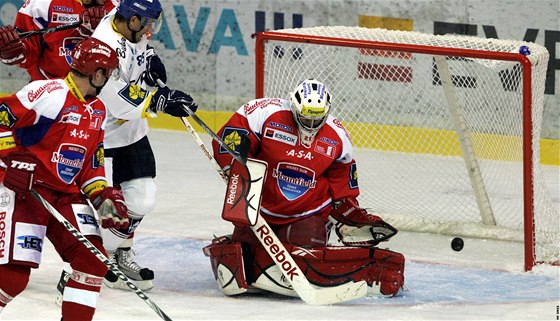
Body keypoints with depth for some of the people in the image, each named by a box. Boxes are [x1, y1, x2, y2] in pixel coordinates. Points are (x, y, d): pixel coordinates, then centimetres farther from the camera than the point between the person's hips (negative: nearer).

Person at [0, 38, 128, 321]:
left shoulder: (97, 111, 13)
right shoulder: (51, 94, -17)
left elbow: (90, 162, 20)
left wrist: (103, 196, 6)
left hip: (66, 195, 8)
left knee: (93, 261, -4)